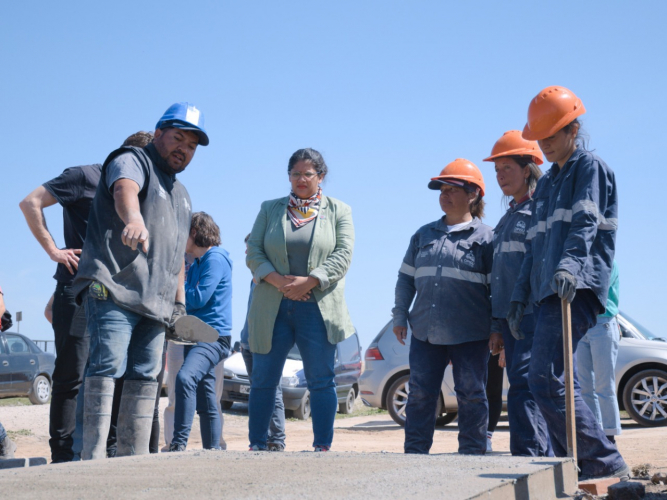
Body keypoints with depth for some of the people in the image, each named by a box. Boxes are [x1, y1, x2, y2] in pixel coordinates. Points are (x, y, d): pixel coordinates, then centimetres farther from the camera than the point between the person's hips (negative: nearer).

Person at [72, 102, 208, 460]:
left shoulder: (182, 195, 28)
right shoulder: (132, 161, 2)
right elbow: (125, 190, -24)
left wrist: (179, 300, 20)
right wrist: (134, 220, -46)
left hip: (156, 304, 8)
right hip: (113, 292, -8)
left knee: (145, 377, 3)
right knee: (107, 367, -16)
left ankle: (134, 458, 4)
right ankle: (92, 458, -19)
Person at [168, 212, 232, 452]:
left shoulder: (215, 259, -9)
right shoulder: (197, 263, 19)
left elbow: (197, 299, -18)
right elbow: (188, 300, 20)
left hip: (213, 336, -10)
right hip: (196, 335, 10)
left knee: (185, 377, -29)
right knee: (204, 396, 13)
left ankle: (179, 443, -34)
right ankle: (212, 448, 20)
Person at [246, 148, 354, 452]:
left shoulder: (338, 211, 9)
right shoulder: (270, 209, 14)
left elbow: (343, 255, -2)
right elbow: (253, 252, 5)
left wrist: (308, 282, -14)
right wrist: (278, 281, -12)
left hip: (318, 308, -1)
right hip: (273, 307, 2)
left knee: (321, 381, -1)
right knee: (263, 380, 3)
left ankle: (322, 446, 4)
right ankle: (257, 445, 10)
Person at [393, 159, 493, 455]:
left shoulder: (485, 237, 2)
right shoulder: (424, 235, 16)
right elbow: (406, 278, 19)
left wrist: (496, 331, -3)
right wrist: (400, 316, 10)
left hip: (469, 334, -4)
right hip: (425, 331, 4)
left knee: (471, 395, 2)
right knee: (420, 394, 3)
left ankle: (472, 455, 10)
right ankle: (414, 453, 9)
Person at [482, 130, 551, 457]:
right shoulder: (509, 217, 23)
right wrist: (497, 325, 22)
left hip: (535, 315, -9)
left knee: (524, 388, -16)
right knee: (523, 388, 7)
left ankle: (527, 457, -18)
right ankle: (545, 459, 10)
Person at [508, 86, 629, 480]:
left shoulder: (590, 168, 0)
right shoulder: (546, 184, 25)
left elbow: (584, 224, -16)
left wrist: (570, 265, -32)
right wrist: (520, 295, 21)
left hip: (576, 290, -9)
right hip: (548, 293, 9)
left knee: (546, 381, -18)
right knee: (558, 385, 7)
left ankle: (606, 464, -15)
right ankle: (573, 472, 10)